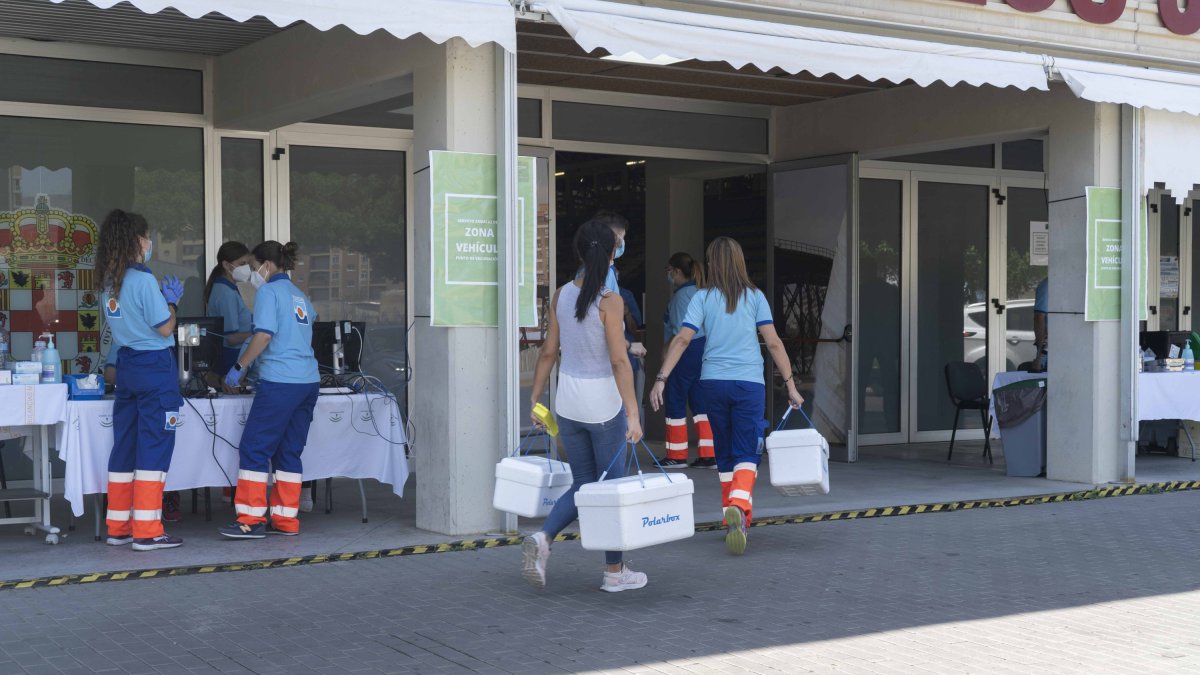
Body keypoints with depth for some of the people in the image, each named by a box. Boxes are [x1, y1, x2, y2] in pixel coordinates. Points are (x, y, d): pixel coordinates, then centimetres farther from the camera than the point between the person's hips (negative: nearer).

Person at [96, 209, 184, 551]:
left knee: (124, 447, 11)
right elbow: (165, 329, -12)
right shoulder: (143, 279, -15)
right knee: (154, 448, -4)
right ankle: (147, 532, -5)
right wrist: (171, 301, 3)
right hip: (154, 367, -8)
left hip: (126, 366, 8)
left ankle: (119, 528, 16)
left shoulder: (109, 282, 9)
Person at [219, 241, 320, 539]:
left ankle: (251, 519, -4)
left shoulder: (269, 292, -4)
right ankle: (286, 519, 12)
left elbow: (264, 335, -14)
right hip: (309, 381, 8)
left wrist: (239, 367, -6)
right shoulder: (300, 296, 19)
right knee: (289, 452, 11)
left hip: (280, 382, -8)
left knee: (254, 448, -3)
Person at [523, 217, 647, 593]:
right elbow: (619, 361, -19)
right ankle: (615, 573, 18)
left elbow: (549, 352, 5)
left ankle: (542, 538, -7)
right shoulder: (610, 302, -14)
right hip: (604, 404, -5)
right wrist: (632, 414, -20)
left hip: (568, 403, 5)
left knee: (583, 485, 16)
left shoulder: (562, 295, 2)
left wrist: (535, 399, 13)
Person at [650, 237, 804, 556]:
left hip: (713, 382, 2)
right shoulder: (755, 296, 3)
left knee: (724, 455, 15)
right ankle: (738, 507, -30)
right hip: (749, 383, -1)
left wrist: (661, 379, -7)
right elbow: (773, 343, -1)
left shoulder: (702, 297, 3)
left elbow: (682, 339, -6)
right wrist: (791, 384, 3)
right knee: (746, 454, -4)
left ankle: (735, 519, 24)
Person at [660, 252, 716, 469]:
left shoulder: (682, 295, -13)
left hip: (687, 352, -9)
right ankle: (708, 455, 7)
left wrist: (666, 348, -9)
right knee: (700, 403, 9)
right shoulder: (699, 292, 14)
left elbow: (681, 332, -18)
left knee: (675, 402, 1)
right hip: (703, 351, 9)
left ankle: (677, 456, 8)